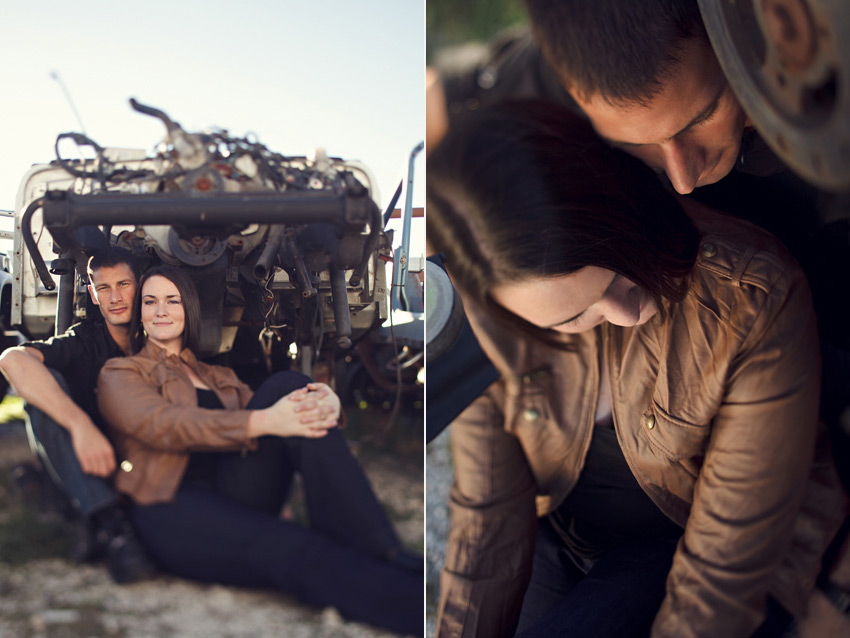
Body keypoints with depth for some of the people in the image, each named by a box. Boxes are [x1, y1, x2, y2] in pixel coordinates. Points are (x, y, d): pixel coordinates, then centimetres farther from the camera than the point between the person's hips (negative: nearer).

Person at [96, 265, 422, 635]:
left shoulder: (219, 378, 29)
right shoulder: (119, 374, 13)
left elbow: (277, 407, 11)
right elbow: (164, 425, -9)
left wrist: (323, 403, -16)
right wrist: (264, 422, -25)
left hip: (237, 492, 5)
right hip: (172, 507, -5)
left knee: (288, 386, -19)